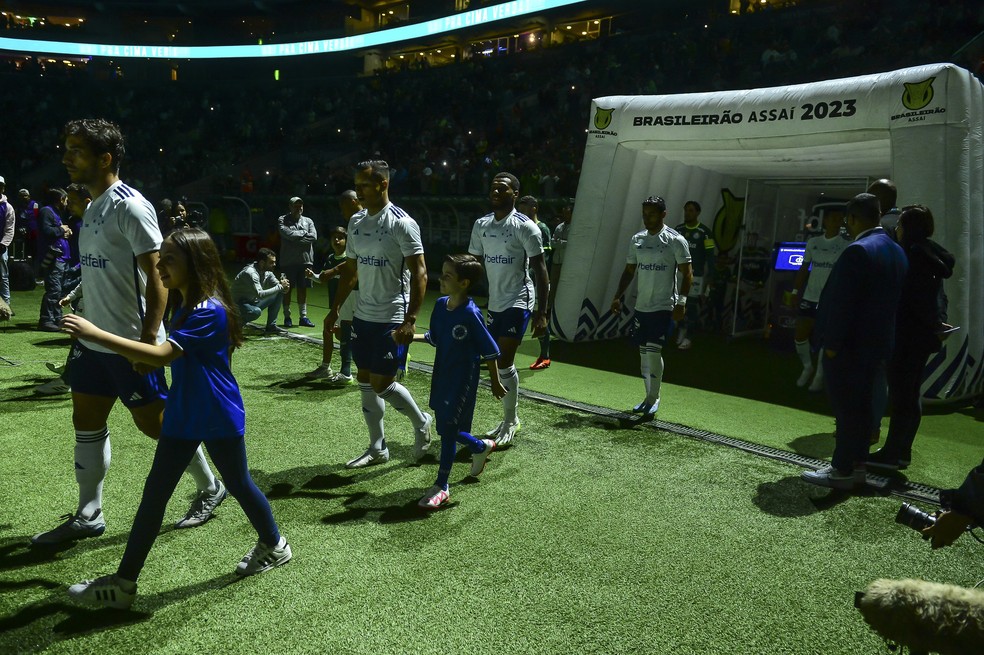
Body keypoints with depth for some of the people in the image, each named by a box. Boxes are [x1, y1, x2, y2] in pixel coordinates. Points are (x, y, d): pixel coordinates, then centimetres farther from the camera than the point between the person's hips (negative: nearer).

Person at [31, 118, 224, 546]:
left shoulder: (130, 206, -16)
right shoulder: (93, 207, 11)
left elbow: (157, 274, -20)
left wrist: (149, 338, -22)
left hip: (130, 343, -9)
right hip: (94, 339, 9)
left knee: (154, 423, 2)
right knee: (87, 423, 11)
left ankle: (209, 488, 21)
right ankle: (88, 516, 23)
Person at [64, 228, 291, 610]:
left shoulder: (209, 312, -24)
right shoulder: (184, 306, 6)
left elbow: (162, 355, -33)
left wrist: (96, 335, -34)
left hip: (219, 420, -8)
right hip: (183, 417, 8)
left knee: (239, 485, 11)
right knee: (153, 495, 8)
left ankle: (274, 547, 35)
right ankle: (124, 582, 17)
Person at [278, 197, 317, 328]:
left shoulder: (308, 221, 12)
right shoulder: (283, 220, 3)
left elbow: (314, 237, -4)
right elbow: (288, 234, -15)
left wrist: (296, 237, -9)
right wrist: (304, 233, -4)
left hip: (305, 259, 3)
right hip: (288, 261, -3)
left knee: (303, 288, 7)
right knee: (287, 289, 2)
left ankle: (303, 317, 12)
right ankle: (287, 317, 9)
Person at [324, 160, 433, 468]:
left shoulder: (402, 223, -15)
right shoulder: (356, 222, 7)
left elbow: (419, 273, -17)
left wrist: (410, 320, -23)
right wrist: (335, 309, 15)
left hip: (392, 319, -7)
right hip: (363, 316, 8)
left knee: (381, 384, -5)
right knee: (365, 382, 11)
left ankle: (421, 422, 22)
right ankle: (377, 449, 25)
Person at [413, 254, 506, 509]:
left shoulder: (470, 314, -21)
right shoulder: (441, 305, 1)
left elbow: (490, 351, -13)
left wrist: (495, 383, -7)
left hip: (463, 381, -8)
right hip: (442, 376, 8)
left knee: (448, 429, -3)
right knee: (445, 428, 17)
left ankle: (441, 487, 11)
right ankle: (482, 447, 45)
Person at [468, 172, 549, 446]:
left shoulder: (525, 227, -10)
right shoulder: (481, 225, 7)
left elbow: (540, 271, -10)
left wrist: (542, 313, -15)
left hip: (518, 302, -6)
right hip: (494, 303, 6)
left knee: (504, 362, -10)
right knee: (500, 363, 11)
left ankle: (510, 422, 5)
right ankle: (510, 419, 25)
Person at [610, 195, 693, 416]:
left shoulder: (675, 240, -8)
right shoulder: (636, 240, 9)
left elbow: (687, 274, -8)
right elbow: (629, 270, 15)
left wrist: (681, 302, -17)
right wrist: (618, 296, 6)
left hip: (664, 307, -6)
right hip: (641, 306, 6)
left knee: (653, 350, -11)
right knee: (643, 351, 10)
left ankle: (654, 399, 3)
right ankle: (649, 397, 22)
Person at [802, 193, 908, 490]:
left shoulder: (857, 251, -20)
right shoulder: (896, 251, 9)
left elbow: (842, 302, -22)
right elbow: (895, 300, 13)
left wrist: (832, 343, -15)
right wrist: (884, 338, 19)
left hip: (849, 345, -9)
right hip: (877, 344, 9)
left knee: (846, 407, -1)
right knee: (862, 405, 16)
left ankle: (842, 471, 7)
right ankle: (858, 463, 25)